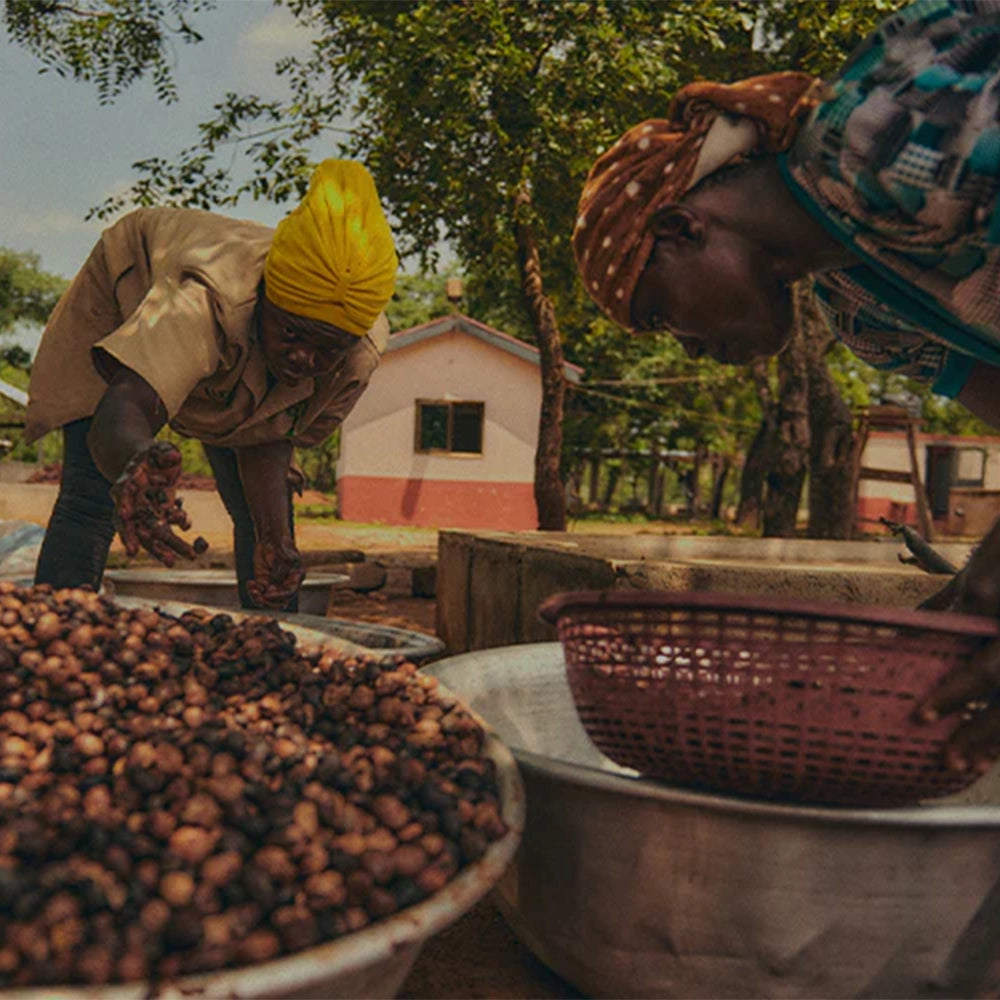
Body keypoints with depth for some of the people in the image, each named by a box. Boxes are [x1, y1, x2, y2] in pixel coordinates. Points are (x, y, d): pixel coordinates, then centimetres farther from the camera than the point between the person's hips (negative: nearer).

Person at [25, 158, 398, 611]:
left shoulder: (362, 352, -33)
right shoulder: (201, 301, -48)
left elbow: (269, 439, -23)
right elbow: (119, 413, -60)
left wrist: (275, 539, -38)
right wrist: (135, 469, -83)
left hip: (236, 362, 4)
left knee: (264, 519, -2)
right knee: (90, 501, -19)